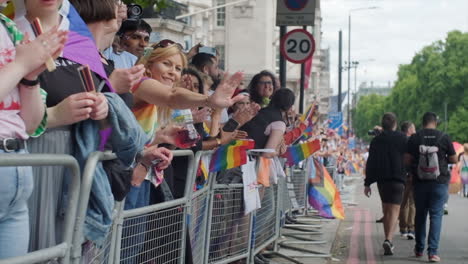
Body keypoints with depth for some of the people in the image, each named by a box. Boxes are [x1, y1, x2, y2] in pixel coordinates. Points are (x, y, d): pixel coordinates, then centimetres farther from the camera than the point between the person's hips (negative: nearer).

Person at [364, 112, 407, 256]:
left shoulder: (376, 140, 6)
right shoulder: (402, 138, -1)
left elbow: (370, 163, 5)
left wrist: (367, 183, 7)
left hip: (381, 180, 3)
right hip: (397, 179, -3)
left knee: (386, 211, 14)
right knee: (394, 210, -6)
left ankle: (388, 242, 17)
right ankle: (388, 240, -25)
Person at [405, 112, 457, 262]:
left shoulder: (414, 138, -2)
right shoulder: (444, 137, -4)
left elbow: (407, 160, -4)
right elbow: (454, 159, 0)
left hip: (420, 181, 2)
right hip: (439, 182, -2)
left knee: (420, 214, 14)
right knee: (436, 215, -1)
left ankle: (419, 249, 23)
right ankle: (433, 251, -10)